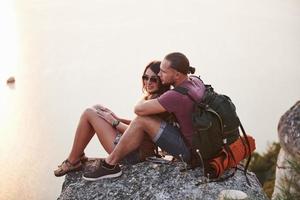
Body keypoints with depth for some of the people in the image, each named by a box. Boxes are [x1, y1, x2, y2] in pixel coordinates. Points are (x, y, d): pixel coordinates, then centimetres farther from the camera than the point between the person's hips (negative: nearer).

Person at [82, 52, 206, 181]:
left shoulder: (177, 97, -29)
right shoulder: (195, 80, -1)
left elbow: (139, 109, -21)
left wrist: (146, 97, 3)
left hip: (188, 151, -10)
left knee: (141, 120, -15)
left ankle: (110, 165, -4)